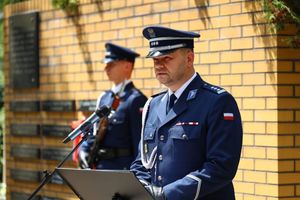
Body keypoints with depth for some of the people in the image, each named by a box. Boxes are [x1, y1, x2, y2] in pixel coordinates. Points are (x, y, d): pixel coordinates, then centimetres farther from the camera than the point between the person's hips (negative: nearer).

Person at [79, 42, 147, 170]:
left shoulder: (136, 100, -11)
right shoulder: (104, 98, 14)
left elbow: (140, 143, -14)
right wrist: (84, 150, 2)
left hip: (122, 169, -8)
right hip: (99, 167, 8)